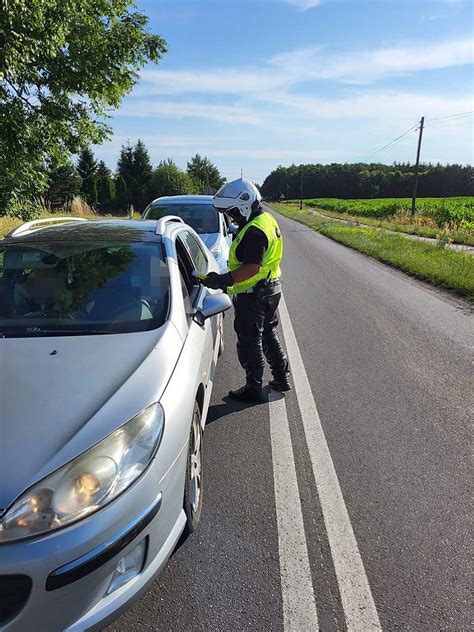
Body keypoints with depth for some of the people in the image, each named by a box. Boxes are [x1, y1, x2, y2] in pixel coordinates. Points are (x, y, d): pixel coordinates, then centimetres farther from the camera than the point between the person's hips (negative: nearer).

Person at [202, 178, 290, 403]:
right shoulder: (267, 219, 10)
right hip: (270, 288, 10)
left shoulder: (253, 231, -23)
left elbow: (252, 267, -30)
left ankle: (254, 388, 13)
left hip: (252, 294, -10)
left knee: (249, 341, 2)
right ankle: (281, 377, 31)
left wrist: (223, 280, -32)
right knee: (268, 334, 21)